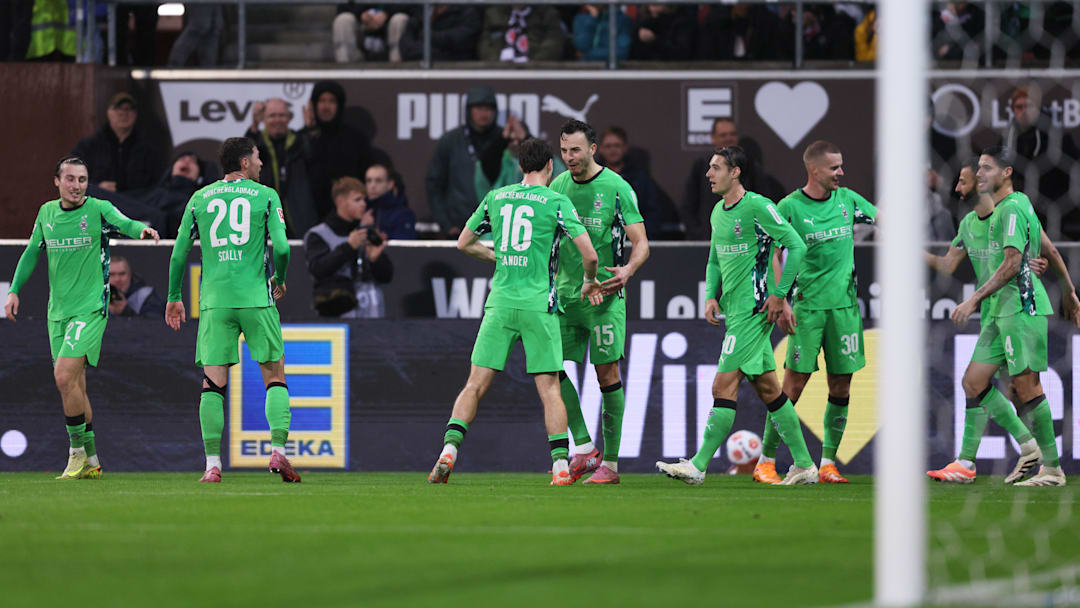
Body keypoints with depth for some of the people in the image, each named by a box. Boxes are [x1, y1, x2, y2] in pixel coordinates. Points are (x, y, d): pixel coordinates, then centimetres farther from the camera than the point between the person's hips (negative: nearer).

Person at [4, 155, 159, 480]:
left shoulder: (98, 209, -6)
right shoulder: (47, 213, 10)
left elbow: (123, 223, -24)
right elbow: (31, 252, 20)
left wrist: (141, 229, -46)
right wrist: (14, 290, 14)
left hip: (90, 309, -6)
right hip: (58, 312, 6)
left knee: (64, 376, -18)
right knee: (74, 385, 8)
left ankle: (78, 452, -6)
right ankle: (91, 461, 17)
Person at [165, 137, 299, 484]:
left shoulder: (199, 199, 9)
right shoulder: (265, 196, 2)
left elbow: (179, 252, 9)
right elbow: (281, 247, -7)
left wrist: (174, 297, 19)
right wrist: (279, 280, 12)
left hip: (214, 302, 2)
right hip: (256, 298, -2)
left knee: (213, 383, 2)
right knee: (275, 376, 9)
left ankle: (213, 464, -5)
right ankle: (278, 450, -4)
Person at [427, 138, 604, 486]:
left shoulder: (495, 198, 10)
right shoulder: (557, 203, -2)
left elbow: (464, 243, 20)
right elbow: (589, 254, -6)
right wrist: (589, 283, 14)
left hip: (500, 301, 2)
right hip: (539, 305, -2)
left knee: (476, 384, 3)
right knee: (549, 388, 1)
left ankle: (449, 450, -11)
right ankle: (561, 465, -5)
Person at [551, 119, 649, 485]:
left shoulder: (616, 188, -7)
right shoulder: (558, 186, 8)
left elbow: (641, 242, -8)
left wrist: (627, 270, -27)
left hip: (603, 294, -5)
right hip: (565, 292, 5)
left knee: (607, 373, -4)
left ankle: (610, 462, 1)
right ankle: (584, 448, 5)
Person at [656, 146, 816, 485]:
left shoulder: (757, 207, -12)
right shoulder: (718, 212, 14)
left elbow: (797, 247, -13)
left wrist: (780, 295, -14)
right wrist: (711, 296, 8)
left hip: (751, 311, -9)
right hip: (734, 311, 9)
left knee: (724, 385, -10)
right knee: (767, 388, 11)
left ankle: (699, 466, -9)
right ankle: (804, 465, 16)